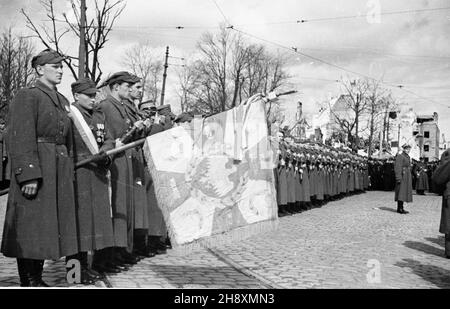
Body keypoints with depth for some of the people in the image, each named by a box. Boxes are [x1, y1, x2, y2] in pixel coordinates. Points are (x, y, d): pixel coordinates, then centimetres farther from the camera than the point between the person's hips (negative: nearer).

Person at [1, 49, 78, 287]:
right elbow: (21, 139, -14)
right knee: (30, 227, -1)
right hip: (35, 169, -7)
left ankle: (37, 279, 21)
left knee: (48, 227, 11)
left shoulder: (63, 101, 18)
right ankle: (27, 281, 8)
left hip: (59, 173, 8)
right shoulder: (27, 97, -5)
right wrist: (28, 175, -21)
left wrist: (69, 175, 17)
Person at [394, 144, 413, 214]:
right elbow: (397, 167, -17)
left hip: (407, 177, 9)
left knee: (405, 192, 9)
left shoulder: (408, 157, 17)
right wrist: (398, 178, -23)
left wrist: (410, 177, 21)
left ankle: (400, 208, 13)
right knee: (401, 192, -10)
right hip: (402, 176, -9)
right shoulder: (400, 156, -11)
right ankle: (400, 208, -8)